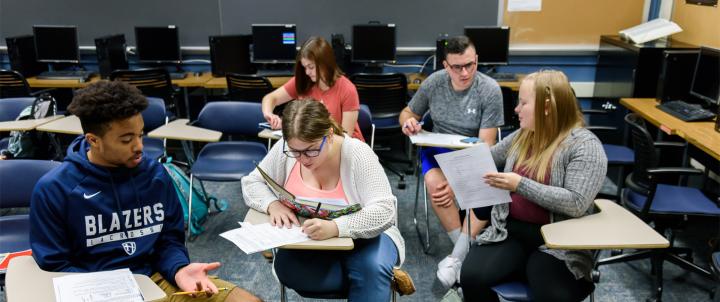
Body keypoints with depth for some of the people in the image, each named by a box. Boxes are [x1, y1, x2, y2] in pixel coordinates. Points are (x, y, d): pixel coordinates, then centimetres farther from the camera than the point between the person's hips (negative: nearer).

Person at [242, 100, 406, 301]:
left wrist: (335, 227, -43)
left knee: (372, 268, -38)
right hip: (305, 241, 5)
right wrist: (272, 204, -22)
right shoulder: (284, 150, -10)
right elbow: (251, 183, 1)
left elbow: (384, 212, -27)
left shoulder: (357, 154, -20)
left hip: (362, 237, -5)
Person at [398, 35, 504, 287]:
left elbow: (486, 144, -17)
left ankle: (458, 257, -17)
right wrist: (408, 122, -17)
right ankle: (466, 250, -12)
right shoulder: (433, 82, -5)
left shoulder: (490, 90, -15)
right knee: (435, 183, -33)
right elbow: (407, 112, 10)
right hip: (439, 148, 2)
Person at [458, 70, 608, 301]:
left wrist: (520, 185, -21)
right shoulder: (522, 136, 11)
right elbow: (489, 157, 28)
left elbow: (576, 203, -19)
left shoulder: (585, 146, -9)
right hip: (510, 232, 5)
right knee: (471, 277, -20)